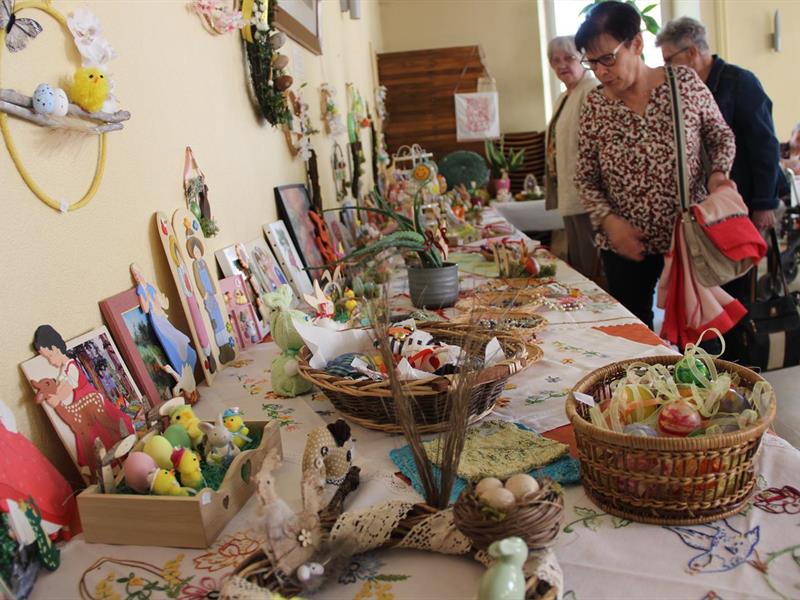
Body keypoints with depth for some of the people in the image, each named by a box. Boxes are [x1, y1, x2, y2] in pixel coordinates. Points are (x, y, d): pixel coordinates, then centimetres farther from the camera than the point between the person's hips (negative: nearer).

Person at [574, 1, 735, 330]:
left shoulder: (685, 81, -6)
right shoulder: (594, 105, -4)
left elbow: (721, 137, 7)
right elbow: (586, 178, 2)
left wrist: (718, 173, -13)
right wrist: (607, 220, -13)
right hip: (625, 245, 1)